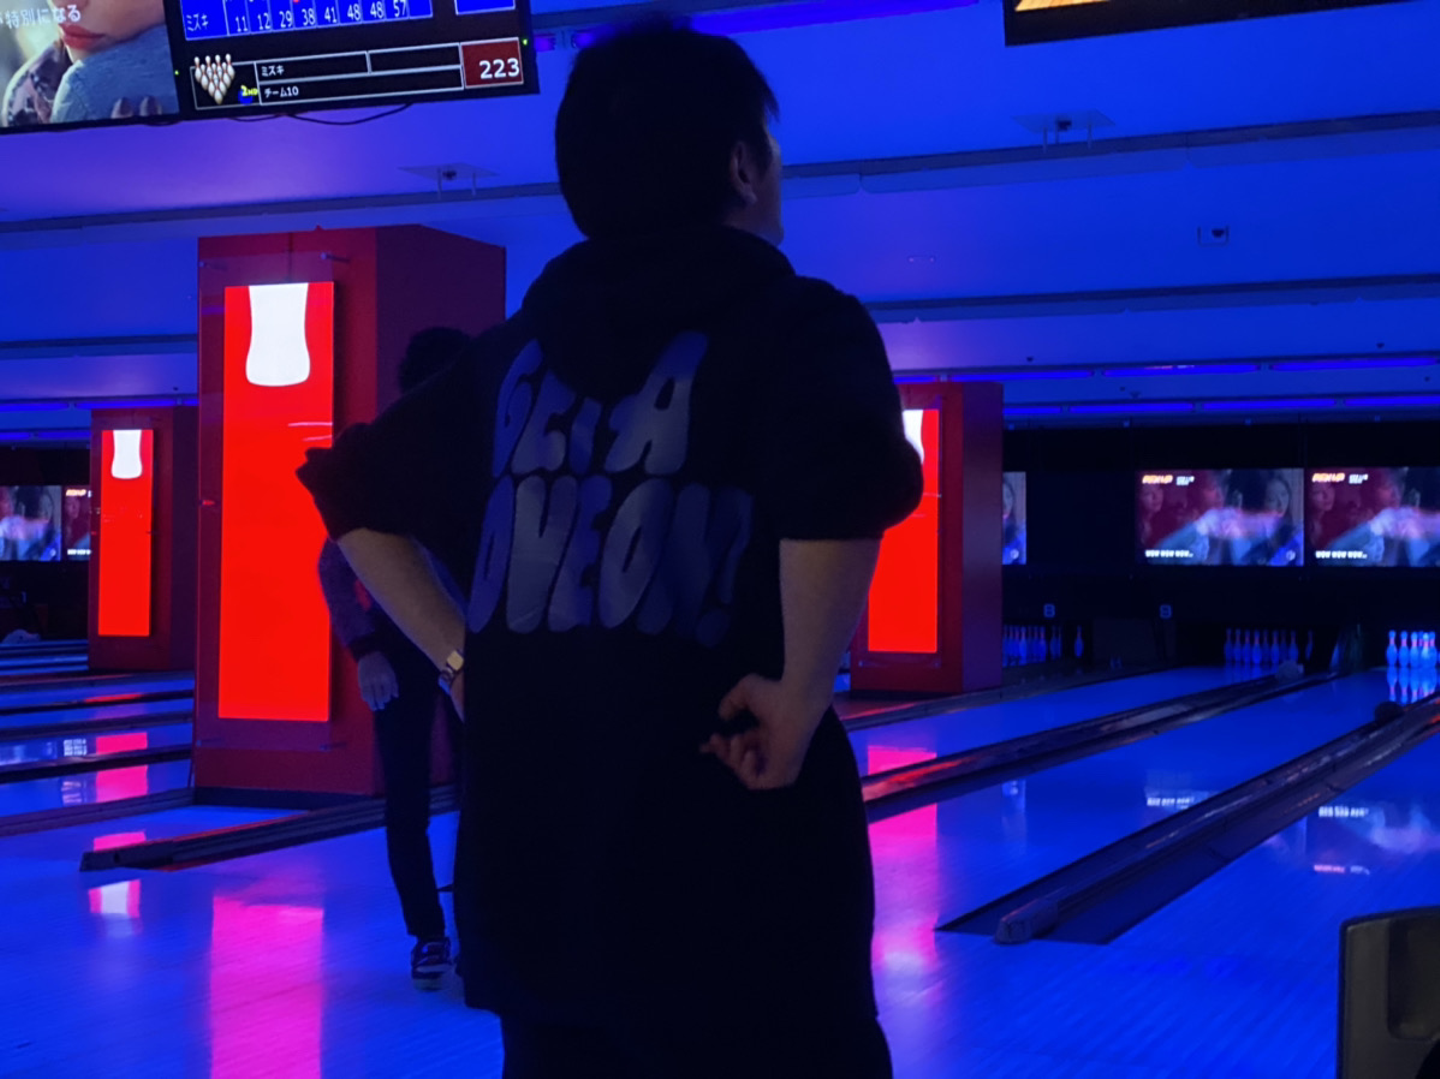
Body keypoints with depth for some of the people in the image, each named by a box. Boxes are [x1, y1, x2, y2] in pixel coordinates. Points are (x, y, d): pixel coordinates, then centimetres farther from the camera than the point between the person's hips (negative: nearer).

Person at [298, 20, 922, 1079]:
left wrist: (464, 656, 12)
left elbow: (358, 490, 17)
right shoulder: (796, 324, -6)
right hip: (723, 867, -5)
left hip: (531, 859, 6)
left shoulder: (523, 347, 11)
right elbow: (848, 475, -28)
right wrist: (803, 694, -18)